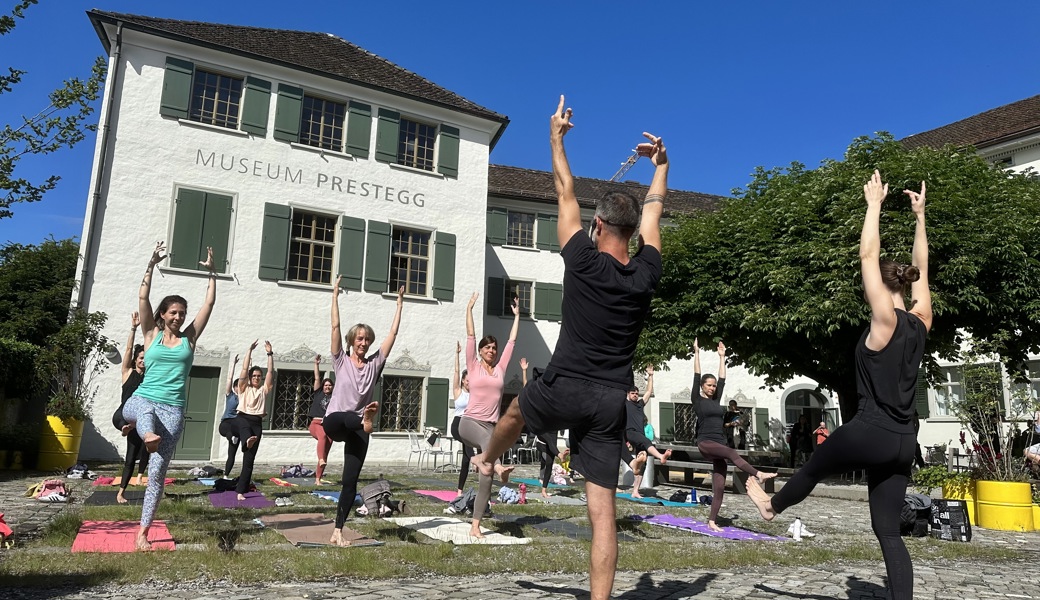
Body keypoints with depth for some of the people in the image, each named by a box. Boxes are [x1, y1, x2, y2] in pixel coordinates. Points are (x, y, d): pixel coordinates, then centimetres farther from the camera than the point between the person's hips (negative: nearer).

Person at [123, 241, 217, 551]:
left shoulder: (189, 338, 9)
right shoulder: (152, 335, 8)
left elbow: (209, 303, 5)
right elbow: (142, 298, -1)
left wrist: (212, 273, 5)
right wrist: (152, 264, -7)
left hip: (172, 410, -2)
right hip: (141, 400, 2)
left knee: (158, 472, -5)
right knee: (144, 410, -38)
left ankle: (142, 532, -1)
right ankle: (147, 433, -66)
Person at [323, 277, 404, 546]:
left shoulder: (375, 363, 9)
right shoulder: (341, 360, 4)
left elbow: (393, 333, 8)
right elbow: (335, 327, -1)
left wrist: (399, 304, 9)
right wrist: (335, 296, -3)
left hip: (358, 428, 2)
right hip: (335, 422, -2)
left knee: (351, 481, -2)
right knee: (340, 419, -42)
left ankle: (338, 532, 4)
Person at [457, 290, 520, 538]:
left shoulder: (500, 368, 13)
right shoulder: (473, 366, 6)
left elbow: (512, 341, 15)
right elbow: (470, 336, 3)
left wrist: (517, 315, 18)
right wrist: (470, 308, 3)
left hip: (490, 424, 3)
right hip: (470, 422, -3)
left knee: (486, 477, -5)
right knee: (488, 437, -40)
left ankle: (475, 525, -3)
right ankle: (499, 466, -66)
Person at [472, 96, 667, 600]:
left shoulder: (583, 261, -9)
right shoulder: (646, 275, -1)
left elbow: (565, 193, 4)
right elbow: (652, 213, 17)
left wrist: (557, 137, 17)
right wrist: (661, 164, 31)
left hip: (563, 389, -1)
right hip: (610, 403, 2)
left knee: (517, 409, 34)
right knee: (603, 509, 3)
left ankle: (486, 460, 61)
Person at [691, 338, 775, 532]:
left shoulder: (716, 399, 16)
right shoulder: (697, 400, 2)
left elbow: (722, 379, 17)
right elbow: (696, 376, -3)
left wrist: (722, 357, 20)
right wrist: (697, 353, -3)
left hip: (719, 444, 5)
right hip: (705, 443, -5)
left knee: (719, 487, -1)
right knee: (731, 453, -32)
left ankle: (712, 522, 0)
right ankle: (758, 474, -40)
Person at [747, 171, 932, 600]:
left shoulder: (887, 321, -12)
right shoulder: (920, 321, 6)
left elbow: (868, 256, -11)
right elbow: (920, 267, 19)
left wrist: (874, 205, -3)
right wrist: (919, 216, 23)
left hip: (870, 433, -7)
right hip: (902, 442, 7)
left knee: (813, 468, 21)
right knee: (888, 531, 7)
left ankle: (772, 506, 46)